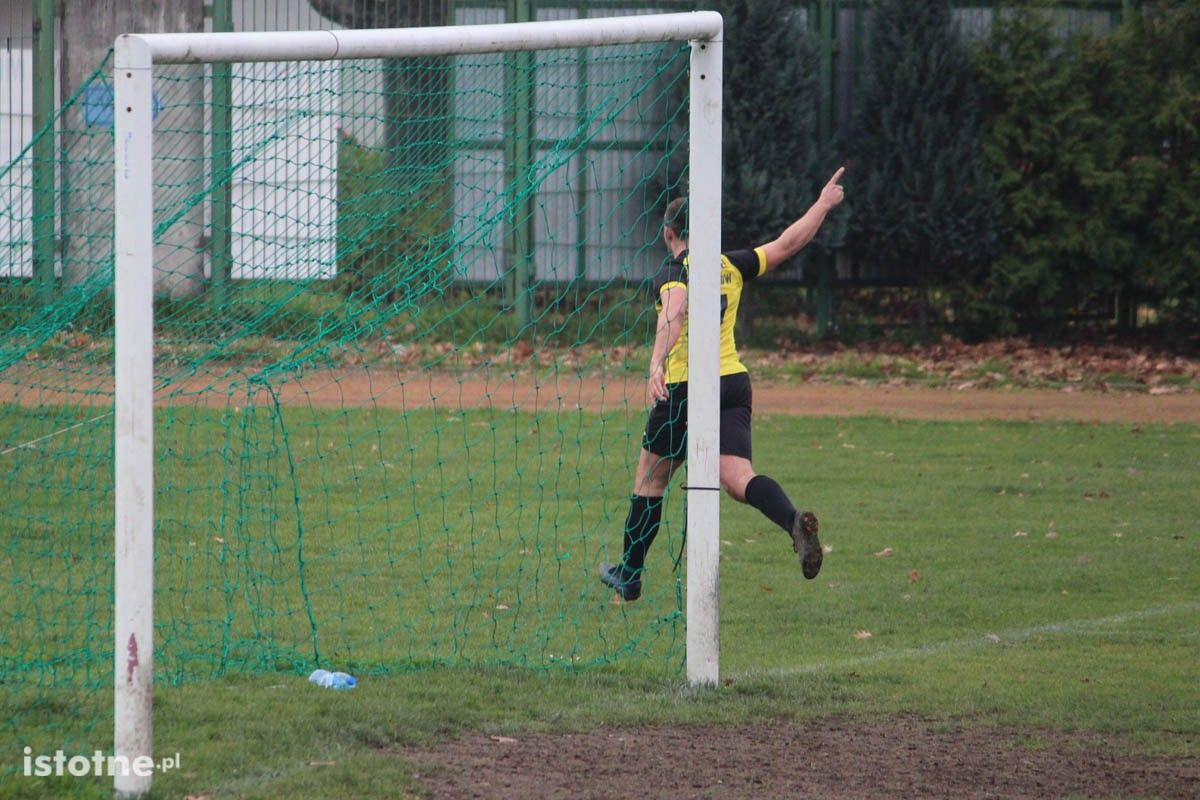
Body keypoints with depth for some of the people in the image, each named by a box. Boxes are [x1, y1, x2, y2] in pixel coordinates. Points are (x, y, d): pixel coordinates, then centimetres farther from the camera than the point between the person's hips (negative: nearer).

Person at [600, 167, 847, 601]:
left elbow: (674, 313, -27)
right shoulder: (732, 266, 10)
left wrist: (656, 365, -41)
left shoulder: (674, 272, -7)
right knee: (738, 476, -7)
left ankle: (628, 575, 21)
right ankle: (795, 522, -37)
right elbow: (787, 243, 19)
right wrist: (823, 204, 32)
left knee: (649, 481, 11)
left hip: (685, 388, -5)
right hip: (734, 382, 5)